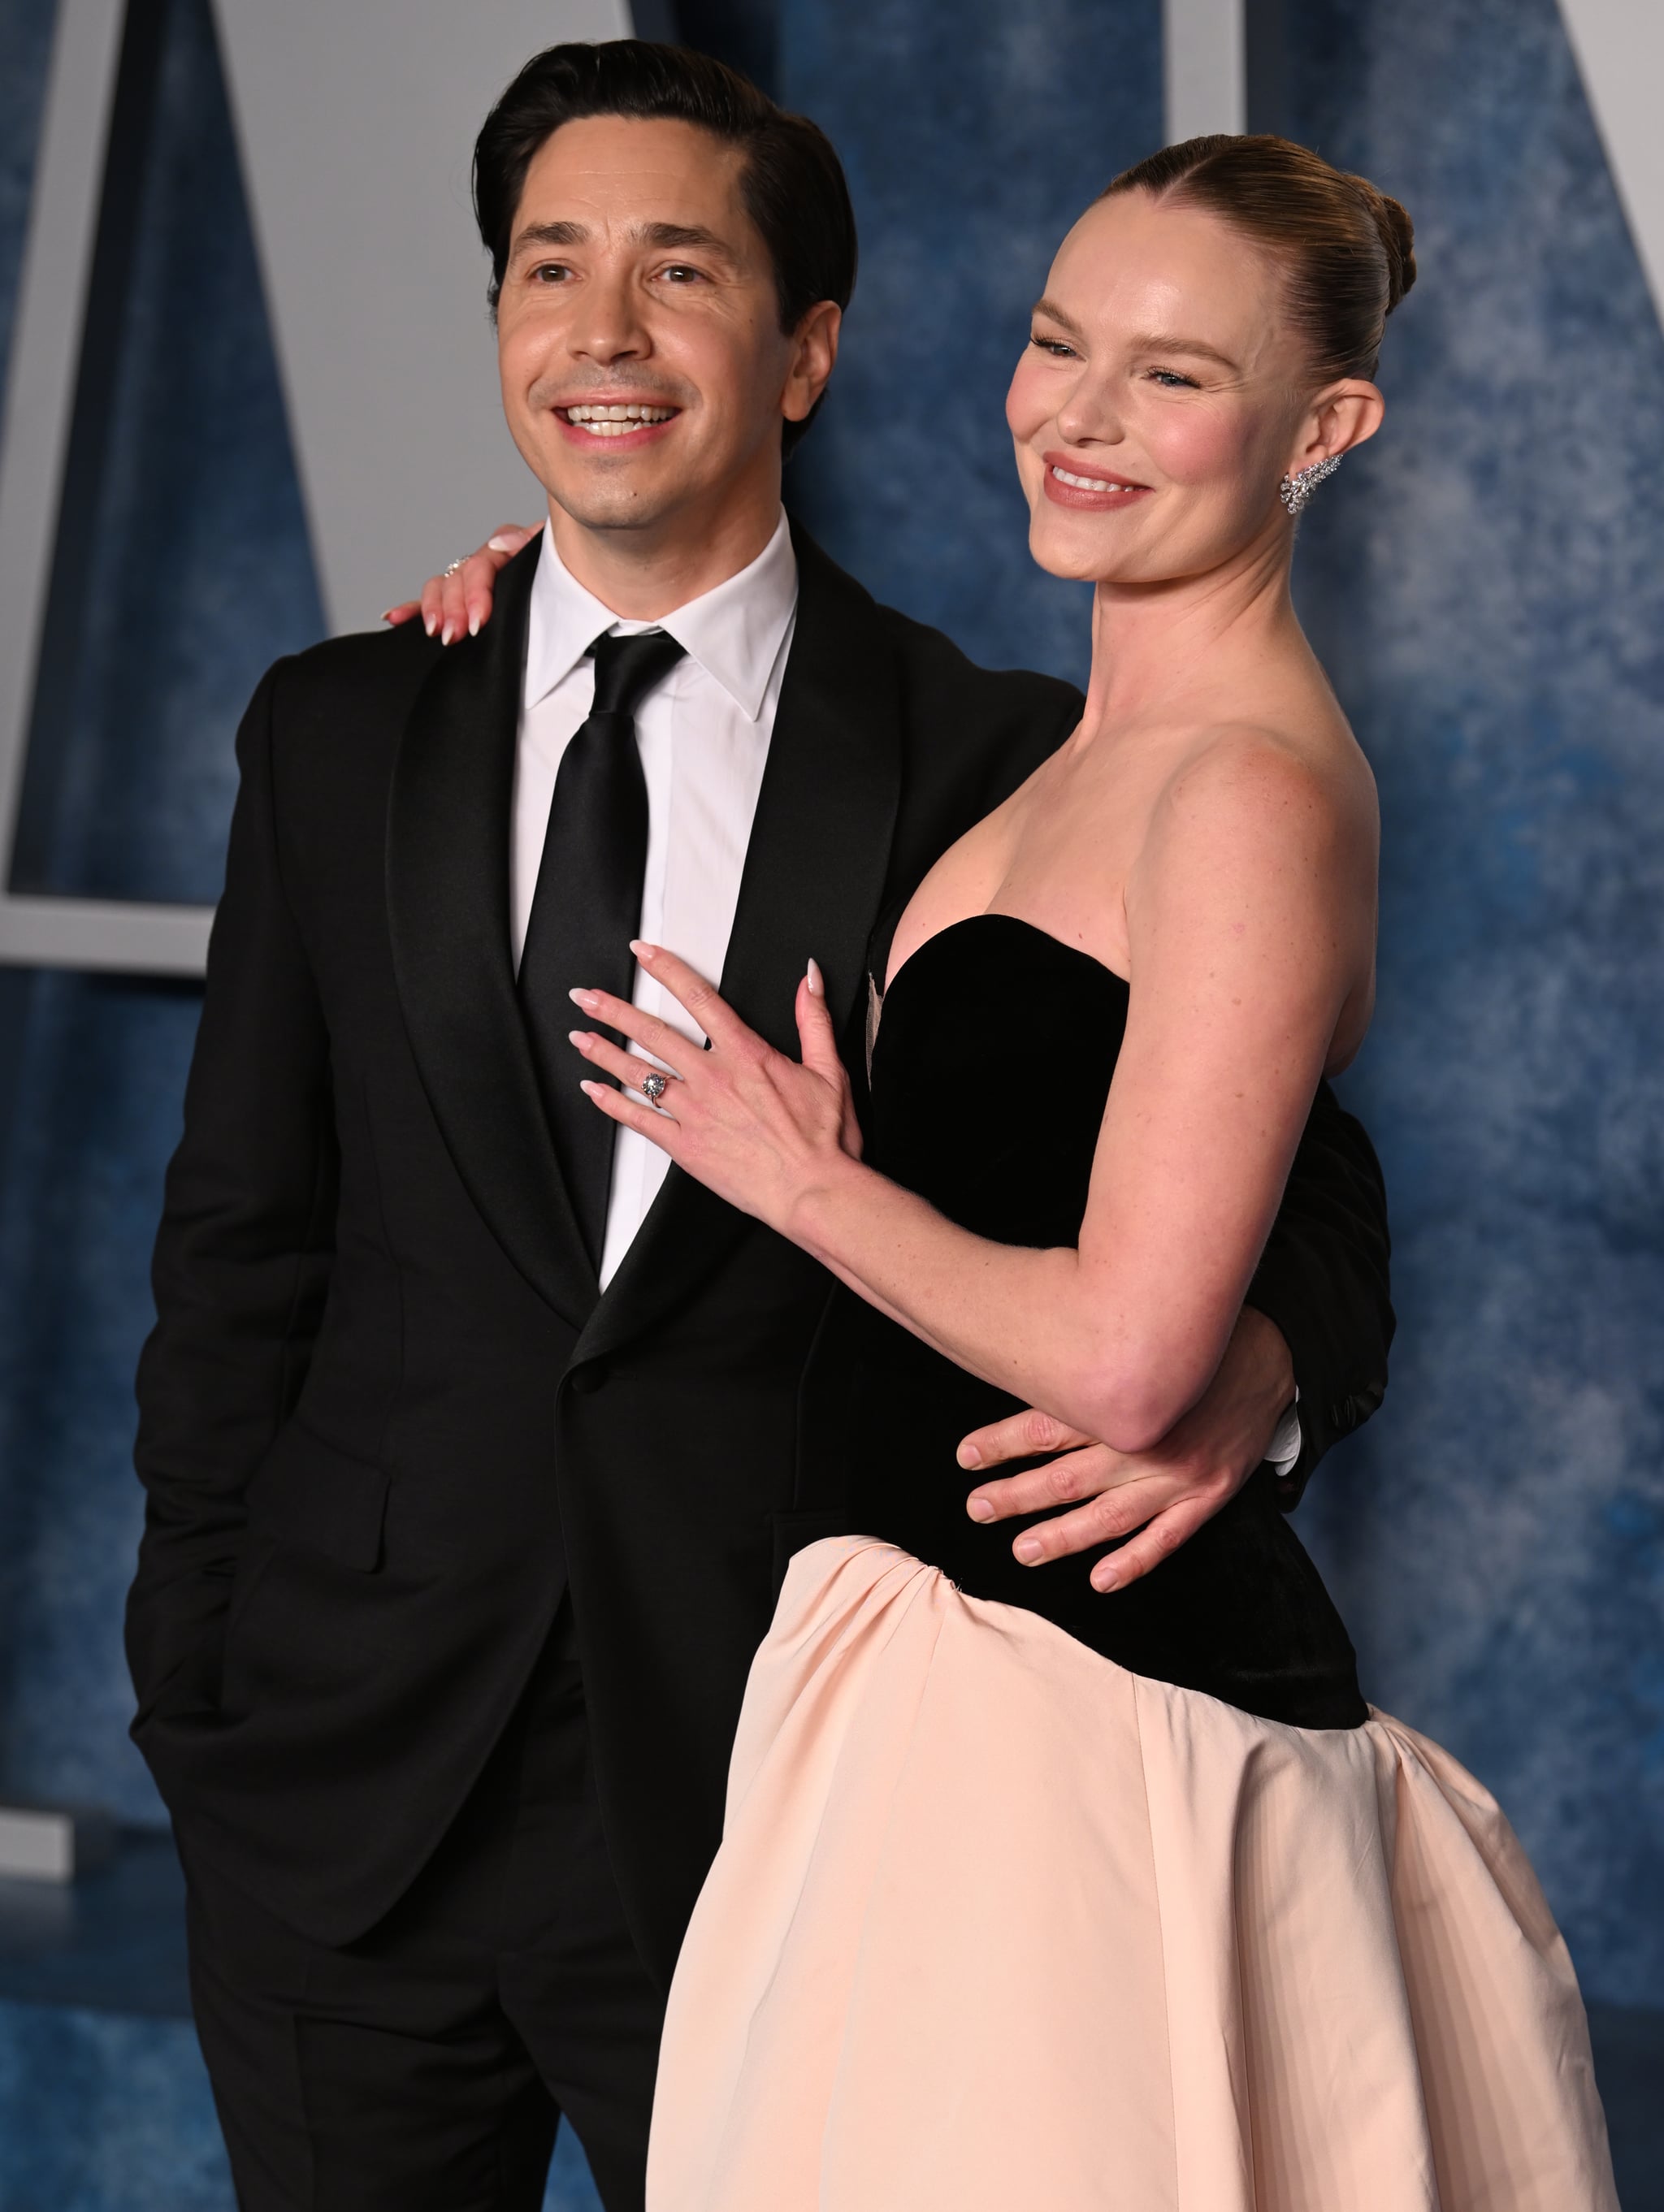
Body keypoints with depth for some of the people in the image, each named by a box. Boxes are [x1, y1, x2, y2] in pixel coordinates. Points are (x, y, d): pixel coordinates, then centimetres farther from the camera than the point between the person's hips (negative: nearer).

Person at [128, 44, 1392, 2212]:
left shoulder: (1000, 765, -2)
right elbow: (244, 1237, 9)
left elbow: (1288, 1177, 2)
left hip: (758, 1793, -2)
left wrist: (1245, 1373, -20)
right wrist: (198, 1691, 5)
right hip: (349, 1781, 3)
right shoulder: (339, 736, 7)